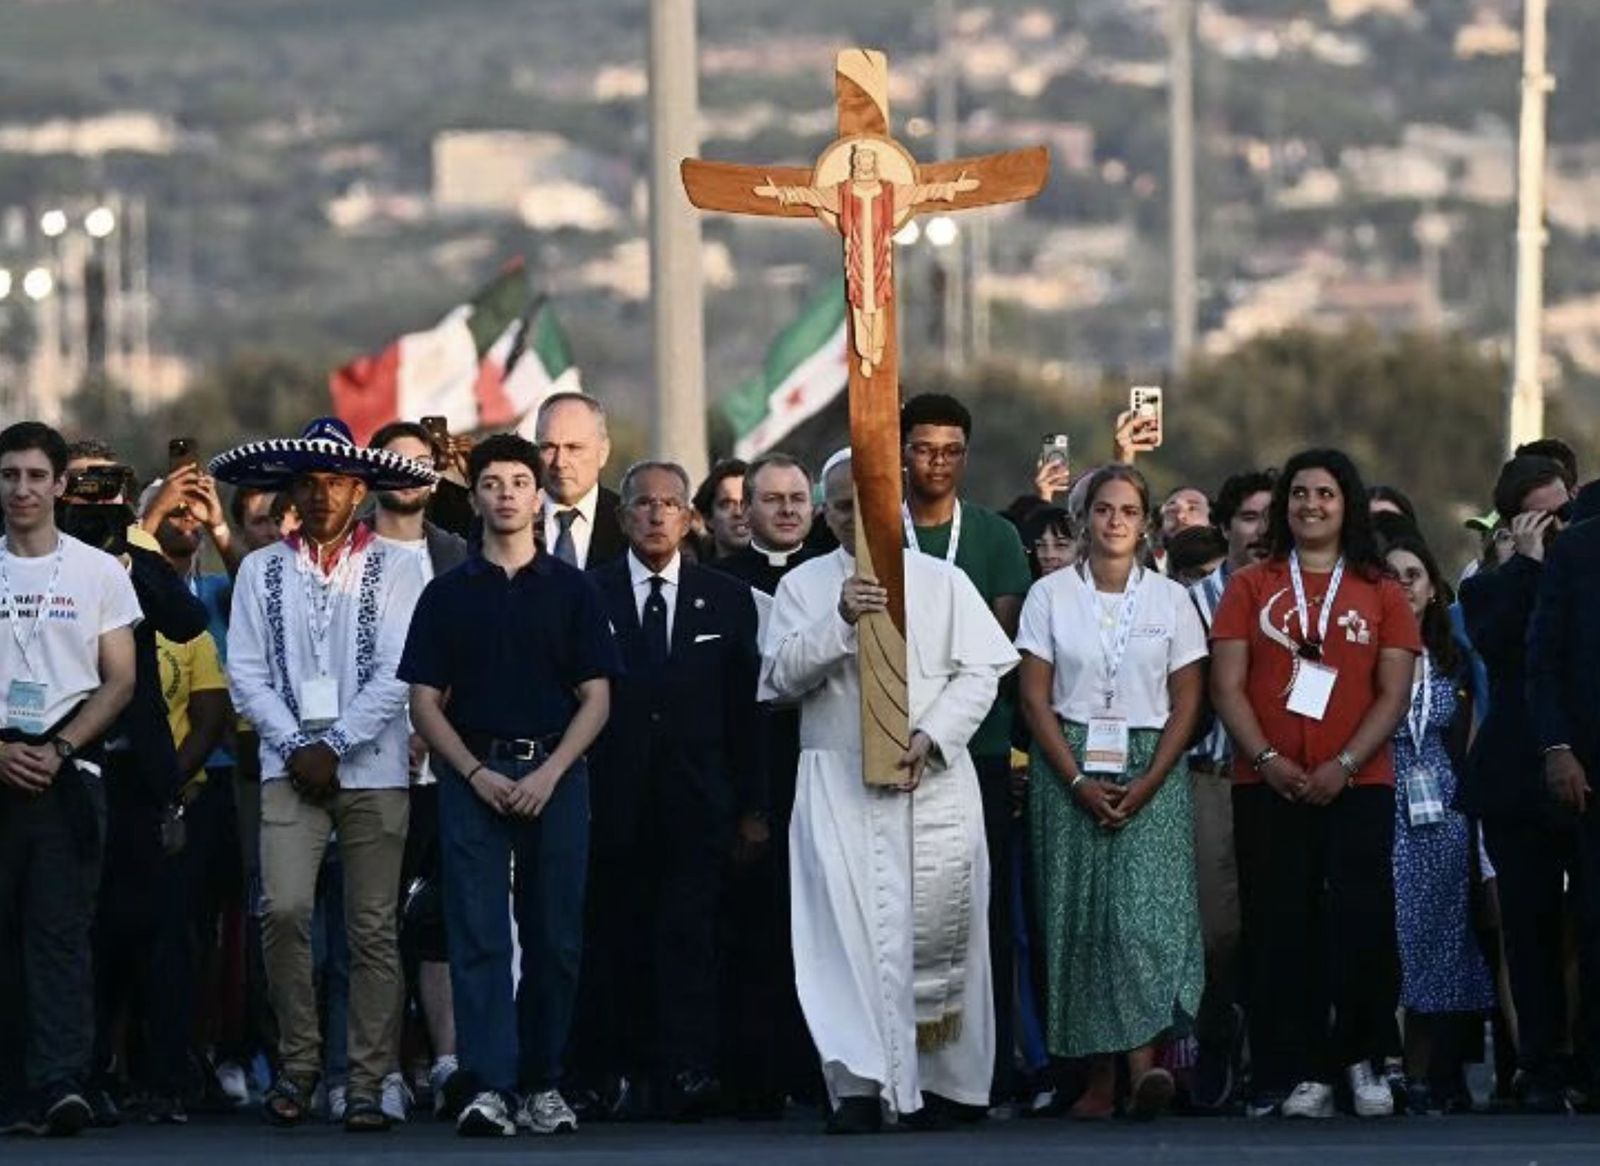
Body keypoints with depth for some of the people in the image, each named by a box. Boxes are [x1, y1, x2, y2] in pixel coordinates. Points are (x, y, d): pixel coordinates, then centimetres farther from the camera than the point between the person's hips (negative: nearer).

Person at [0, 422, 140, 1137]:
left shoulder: (99, 573, 8)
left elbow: (119, 681, 6)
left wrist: (58, 750, -7)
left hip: (68, 773, -1)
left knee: (60, 931, -9)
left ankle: (60, 1083, -19)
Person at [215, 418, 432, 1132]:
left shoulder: (394, 572, 4)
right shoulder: (261, 572, 10)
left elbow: (397, 675, -3)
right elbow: (245, 672, 6)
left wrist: (334, 745, -9)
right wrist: (295, 747, -5)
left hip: (372, 771, -1)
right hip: (290, 770, 1)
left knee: (373, 930, -1)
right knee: (285, 908, -16)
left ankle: (367, 1085, 4)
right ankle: (297, 1065, -2)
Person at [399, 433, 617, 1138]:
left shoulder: (570, 590, 8)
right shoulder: (448, 594, 8)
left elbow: (596, 698, 5)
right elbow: (425, 701, 6)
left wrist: (549, 774, -8)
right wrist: (478, 774, -7)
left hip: (554, 777, 1)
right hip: (474, 776, 0)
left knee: (554, 939, 2)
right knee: (478, 935, -8)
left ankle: (542, 1084, 12)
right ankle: (488, 1088, -14)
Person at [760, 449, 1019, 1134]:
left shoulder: (942, 582, 10)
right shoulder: (803, 587, 10)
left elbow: (980, 672, 3)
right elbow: (783, 675, -2)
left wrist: (930, 738, -11)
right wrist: (839, 620, -16)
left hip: (934, 777, 1)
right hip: (838, 784, 0)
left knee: (937, 924, -1)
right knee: (849, 923, -12)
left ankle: (942, 1078, 9)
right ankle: (857, 1087, -17)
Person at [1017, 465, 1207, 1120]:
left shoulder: (1169, 599, 7)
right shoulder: (1051, 596, 5)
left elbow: (1187, 701, 5)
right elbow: (1035, 698, 1)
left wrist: (1149, 783, -8)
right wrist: (1078, 781, -9)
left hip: (1151, 771, -1)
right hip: (1070, 770, 1)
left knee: (1146, 908, -16)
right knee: (1079, 916, -3)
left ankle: (1145, 1061, -26)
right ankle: (1098, 1075, -1)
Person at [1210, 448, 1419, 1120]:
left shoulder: (1380, 593, 9)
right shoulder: (1251, 587, 10)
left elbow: (1393, 694, 2)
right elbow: (1227, 687, 3)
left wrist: (1344, 765, -12)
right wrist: (1267, 759, -12)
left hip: (1357, 784, 0)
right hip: (1269, 785, 0)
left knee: (1363, 923, -9)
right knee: (1280, 930, -3)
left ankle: (1361, 1061, 5)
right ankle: (1298, 1074, 0)